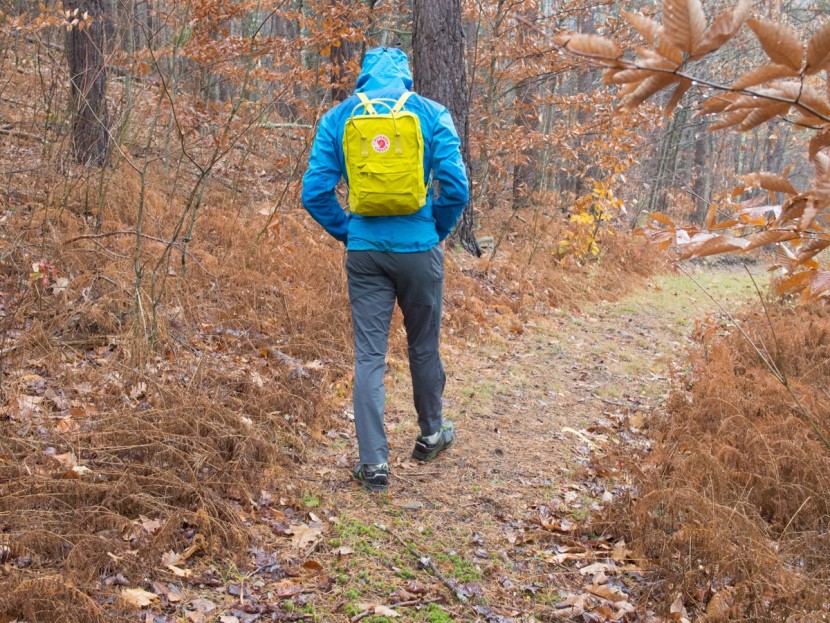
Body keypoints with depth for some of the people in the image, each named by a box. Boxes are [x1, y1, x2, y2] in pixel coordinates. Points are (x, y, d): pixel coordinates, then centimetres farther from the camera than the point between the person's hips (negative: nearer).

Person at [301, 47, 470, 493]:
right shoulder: (430, 113, -2)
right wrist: (438, 231, 8)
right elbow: (456, 187, -9)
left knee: (368, 355, 5)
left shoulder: (338, 117, 1)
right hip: (418, 248, 0)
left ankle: (374, 462, 4)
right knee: (424, 346, 17)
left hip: (364, 252, 1)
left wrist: (347, 233, 11)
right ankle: (431, 434, 35)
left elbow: (314, 192, -3)